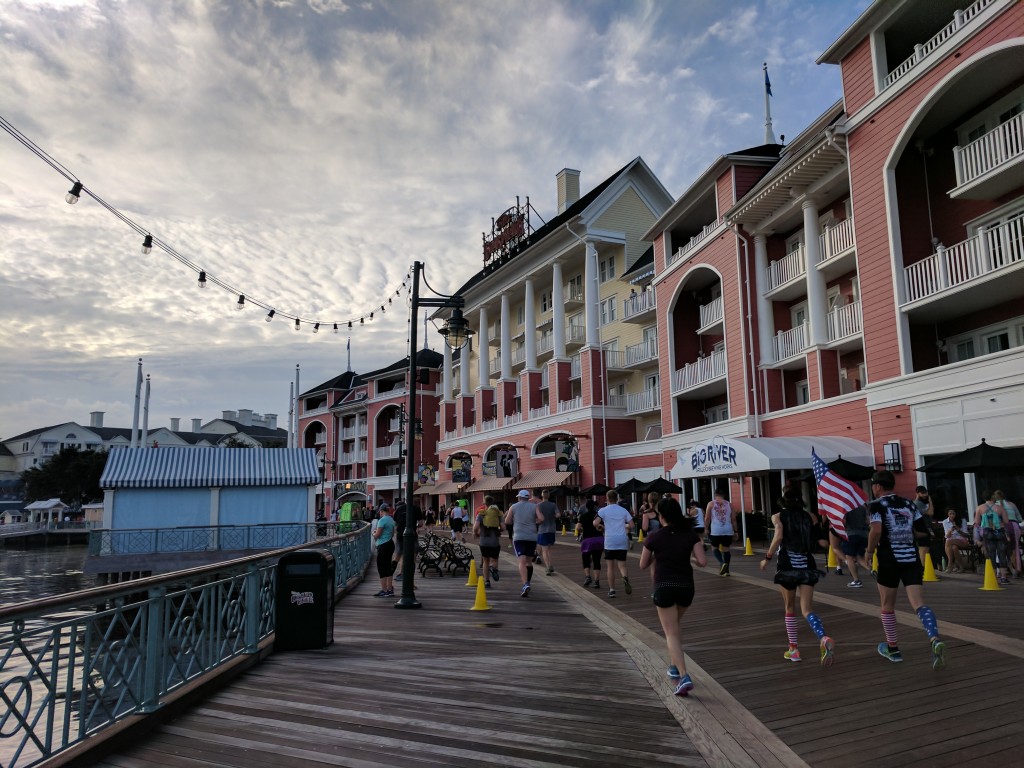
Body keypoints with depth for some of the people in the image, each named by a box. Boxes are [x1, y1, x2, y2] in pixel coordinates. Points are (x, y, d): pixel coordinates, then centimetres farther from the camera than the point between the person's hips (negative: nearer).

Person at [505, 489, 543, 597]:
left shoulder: (513, 507, 7)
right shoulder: (534, 506, 8)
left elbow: (507, 522, 5)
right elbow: (541, 519, -6)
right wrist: (534, 523, 13)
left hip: (518, 537, -2)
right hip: (532, 537, 2)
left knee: (522, 562, -12)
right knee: (529, 561, 17)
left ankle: (525, 584, -30)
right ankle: (527, 584, 23)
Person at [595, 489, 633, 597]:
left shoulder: (603, 510, 0)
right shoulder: (623, 510, 8)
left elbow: (595, 523, -12)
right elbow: (631, 525, 3)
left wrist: (601, 527, 9)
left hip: (610, 541, -2)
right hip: (622, 541, 2)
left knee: (610, 566, 8)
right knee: (622, 564, 6)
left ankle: (612, 590, 8)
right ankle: (625, 578, -25)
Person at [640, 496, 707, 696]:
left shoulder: (654, 537, -7)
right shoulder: (690, 534, -2)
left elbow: (643, 565, 1)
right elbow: (702, 562, -7)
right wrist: (691, 555, 13)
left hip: (663, 588, -4)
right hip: (686, 587, 4)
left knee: (671, 633, 1)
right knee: (674, 627, 27)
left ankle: (684, 677, -13)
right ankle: (675, 666, 32)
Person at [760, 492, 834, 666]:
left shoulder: (778, 516, 3)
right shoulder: (811, 516, 9)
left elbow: (779, 536, -16)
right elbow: (823, 542, 2)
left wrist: (767, 558, -8)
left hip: (787, 566, -1)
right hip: (807, 566, 2)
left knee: (790, 607, 16)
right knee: (807, 609, -1)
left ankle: (793, 649, 18)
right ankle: (824, 639, -29)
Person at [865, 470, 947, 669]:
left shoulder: (876, 505, -4)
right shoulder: (909, 504, 12)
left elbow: (876, 530, -18)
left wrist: (869, 551, -4)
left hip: (889, 560, -4)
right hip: (911, 558, 4)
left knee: (887, 606, 12)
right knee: (919, 603, -5)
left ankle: (892, 649, 22)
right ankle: (935, 640, -29)